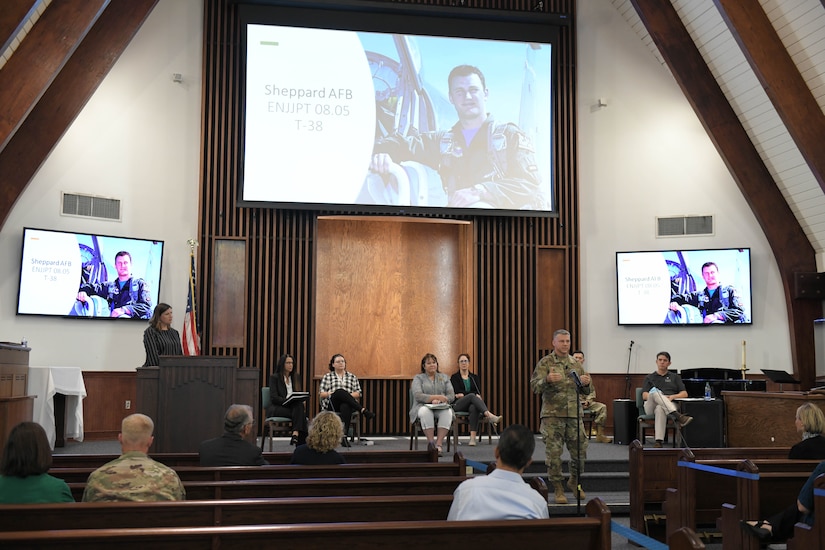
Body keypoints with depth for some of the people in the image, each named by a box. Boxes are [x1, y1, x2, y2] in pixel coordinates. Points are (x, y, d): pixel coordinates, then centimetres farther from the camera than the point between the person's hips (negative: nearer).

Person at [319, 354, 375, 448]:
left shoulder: (352, 377, 20)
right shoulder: (327, 377, 18)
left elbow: (358, 394, 12)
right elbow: (321, 394, 9)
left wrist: (348, 396, -8)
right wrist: (330, 393, -11)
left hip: (347, 404, 1)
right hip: (332, 404, -1)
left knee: (345, 407, -41)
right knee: (340, 391, -37)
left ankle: (344, 435, -54)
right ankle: (364, 411, -48)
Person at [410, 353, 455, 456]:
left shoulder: (444, 377, 19)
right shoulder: (418, 378, 10)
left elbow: (452, 396, 7)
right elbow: (418, 396, -8)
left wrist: (439, 400, -14)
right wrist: (437, 397, -20)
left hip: (441, 408, 2)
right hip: (423, 407, -2)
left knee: (448, 412, -35)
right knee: (425, 412, -39)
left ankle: (438, 444, -37)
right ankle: (431, 443, -36)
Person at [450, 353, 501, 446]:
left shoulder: (474, 377, 19)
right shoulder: (454, 377, 10)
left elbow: (478, 393, 6)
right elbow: (457, 392, -6)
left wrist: (464, 394, -9)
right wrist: (475, 395, -14)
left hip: (472, 404, 2)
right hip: (458, 404, -2)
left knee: (474, 408, -38)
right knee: (472, 396, -35)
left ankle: (473, 437, -52)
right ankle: (490, 415, -57)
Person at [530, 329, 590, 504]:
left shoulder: (575, 363, 13)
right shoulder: (545, 363, -1)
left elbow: (586, 391, 17)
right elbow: (534, 386, -10)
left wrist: (586, 383, -6)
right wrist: (547, 380, -29)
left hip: (574, 415, 4)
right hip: (552, 416, -4)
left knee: (580, 452, 7)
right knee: (553, 454, -1)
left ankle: (574, 481, 31)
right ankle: (558, 489, 12)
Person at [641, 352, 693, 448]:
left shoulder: (675, 377, 25)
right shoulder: (649, 378, 24)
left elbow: (684, 394, 11)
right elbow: (644, 395, 8)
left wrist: (672, 396, -10)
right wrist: (654, 397, -14)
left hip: (670, 406, -1)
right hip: (650, 407, 1)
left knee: (660, 409, -43)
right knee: (655, 391, -38)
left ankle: (658, 442, -56)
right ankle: (677, 417, -55)